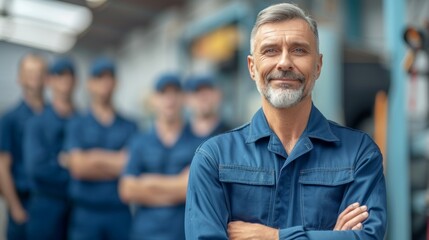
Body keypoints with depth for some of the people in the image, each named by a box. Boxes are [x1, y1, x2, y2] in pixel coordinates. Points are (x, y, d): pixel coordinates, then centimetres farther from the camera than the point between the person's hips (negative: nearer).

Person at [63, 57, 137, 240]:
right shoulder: (77, 125, 4)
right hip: (86, 212, -1)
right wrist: (114, 165, -3)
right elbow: (79, 167, -6)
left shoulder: (129, 127, 6)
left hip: (120, 212, 1)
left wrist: (93, 157, -5)